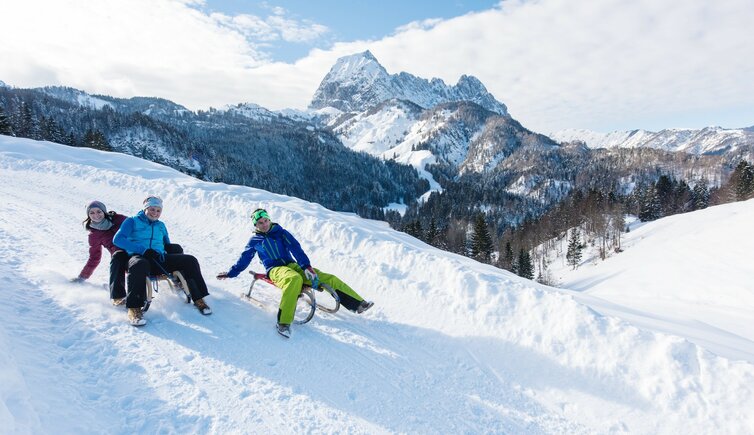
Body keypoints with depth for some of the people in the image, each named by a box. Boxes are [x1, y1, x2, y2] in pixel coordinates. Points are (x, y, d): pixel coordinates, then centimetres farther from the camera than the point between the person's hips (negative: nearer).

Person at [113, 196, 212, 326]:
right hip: (139, 256, -5)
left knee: (190, 260, -17)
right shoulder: (132, 221, 12)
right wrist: (143, 250, -15)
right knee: (139, 264, -42)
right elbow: (118, 239, -4)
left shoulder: (161, 225, 28)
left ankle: (198, 298, -12)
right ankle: (134, 308, -40)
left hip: (159, 260, 5)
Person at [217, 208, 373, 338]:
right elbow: (244, 260, 22)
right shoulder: (255, 240, 11)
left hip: (292, 265, 3)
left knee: (329, 279, -13)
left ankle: (358, 304, -10)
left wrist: (306, 266, -14)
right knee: (294, 279, -43)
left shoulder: (280, 232, 11)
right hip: (275, 270, -3)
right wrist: (230, 273, 20)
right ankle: (283, 322, -48)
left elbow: (295, 248, 0)